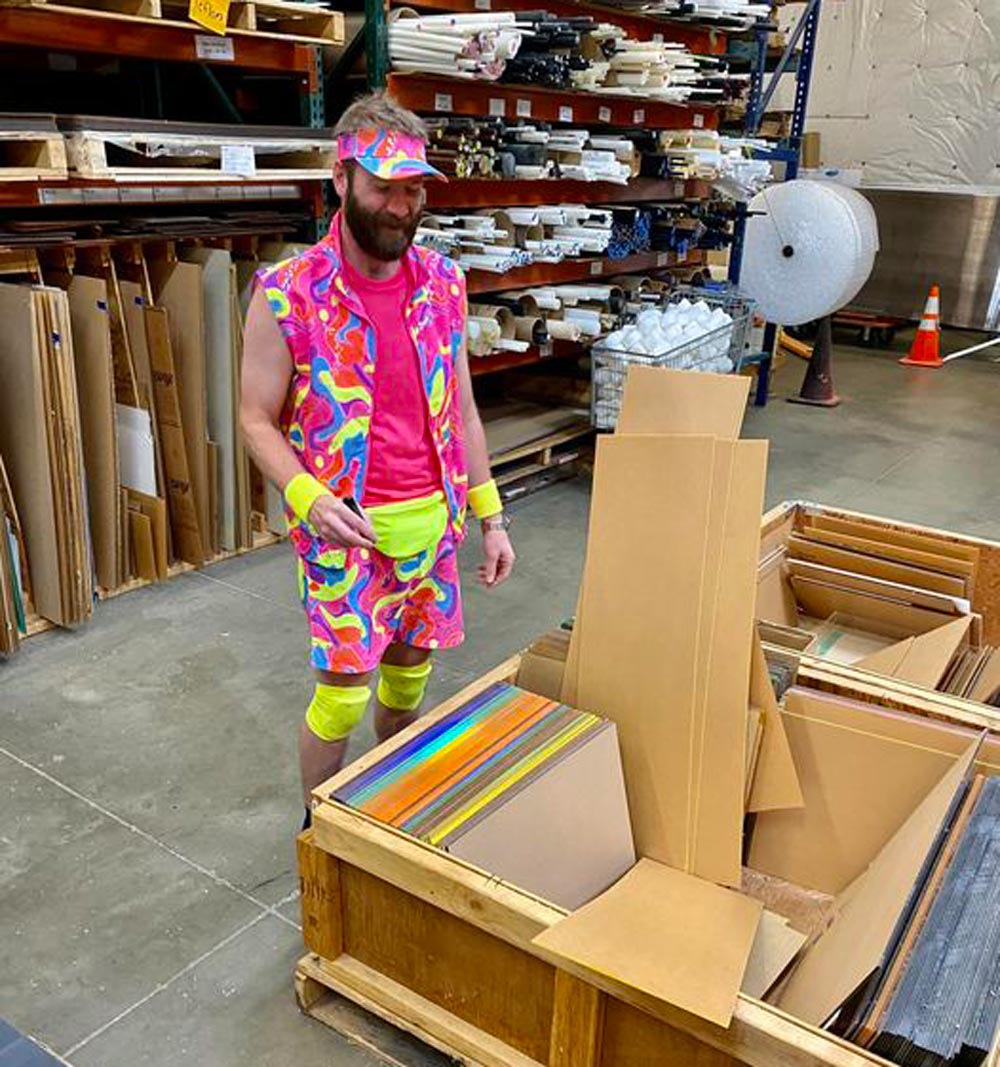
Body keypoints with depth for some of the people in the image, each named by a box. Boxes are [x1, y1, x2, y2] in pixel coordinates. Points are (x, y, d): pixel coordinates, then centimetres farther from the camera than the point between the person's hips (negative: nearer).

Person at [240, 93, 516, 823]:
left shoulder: (443, 283, 2)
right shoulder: (287, 295, -11)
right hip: (347, 527, -4)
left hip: (432, 519, 5)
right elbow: (258, 421, -6)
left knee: (409, 672, 17)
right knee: (344, 692, 1)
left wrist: (490, 516, 6)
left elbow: (462, 409, 8)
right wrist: (310, 498, -23)